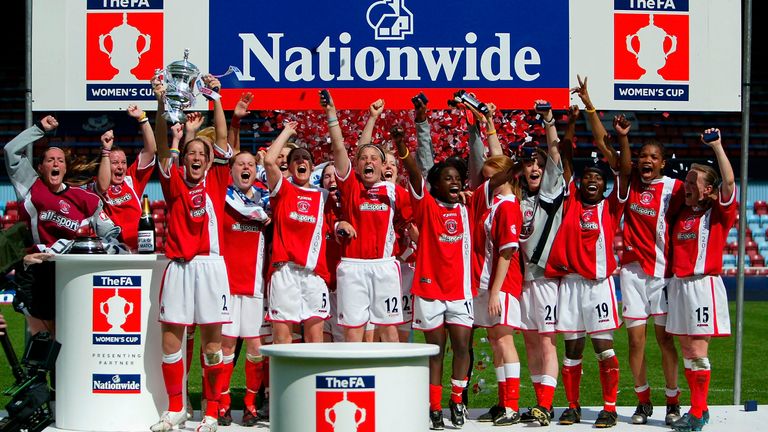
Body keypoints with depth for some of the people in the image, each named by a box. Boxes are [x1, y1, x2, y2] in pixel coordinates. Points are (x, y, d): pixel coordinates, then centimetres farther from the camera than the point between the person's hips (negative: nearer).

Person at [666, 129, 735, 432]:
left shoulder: (719, 212, -3)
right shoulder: (682, 213, 14)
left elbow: (729, 182, -17)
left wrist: (717, 146, -17)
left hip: (703, 284, -6)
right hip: (678, 284, 7)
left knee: (697, 351, -8)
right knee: (686, 351, 9)